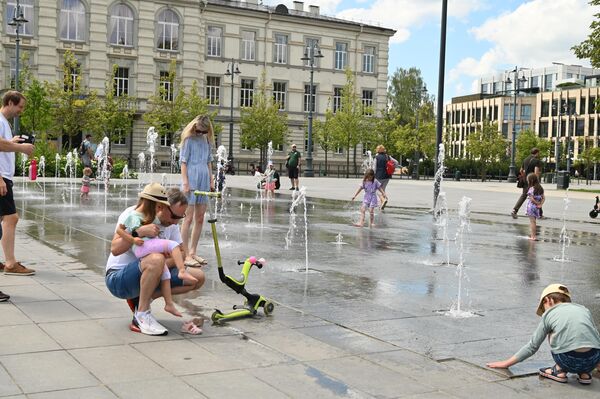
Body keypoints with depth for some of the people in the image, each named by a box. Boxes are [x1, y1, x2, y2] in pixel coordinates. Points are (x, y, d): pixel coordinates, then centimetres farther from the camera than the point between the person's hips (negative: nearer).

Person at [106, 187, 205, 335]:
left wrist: (164, 264, -20)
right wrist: (140, 232, -34)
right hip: (118, 279, -7)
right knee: (156, 259, -39)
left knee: (198, 277, -8)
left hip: (146, 276, 7)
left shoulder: (171, 224, 3)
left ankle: (141, 299, -5)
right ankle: (142, 314, -20)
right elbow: (115, 249, -23)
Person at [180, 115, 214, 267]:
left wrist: (211, 180, 15)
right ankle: (186, 255, -2)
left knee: (200, 219, 8)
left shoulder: (207, 140, 12)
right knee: (189, 218, -6)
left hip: (204, 181, 7)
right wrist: (185, 182, -13)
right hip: (191, 180, -7)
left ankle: (192, 252, 17)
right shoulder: (188, 139, -5)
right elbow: (183, 161, -7)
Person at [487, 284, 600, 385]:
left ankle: (560, 370, 18)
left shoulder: (549, 314, 14)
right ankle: (584, 373, 17)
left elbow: (532, 346, 17)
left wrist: (507, 363, 27)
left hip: (569, 362, -2)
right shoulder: (584, 310, 22)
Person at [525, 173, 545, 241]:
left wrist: (537, 203, -9)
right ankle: (533, 234, 26)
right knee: (533, 221, 18)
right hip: (536, 207, 7)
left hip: (531, 206, -7)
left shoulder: (531, 189, -16)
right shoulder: (540, 188, 6)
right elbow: (543, 198, 5)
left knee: (532, 221, -2)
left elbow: (532, 199, -21)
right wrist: (540, 204, -3)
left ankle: (533, 236, -2)